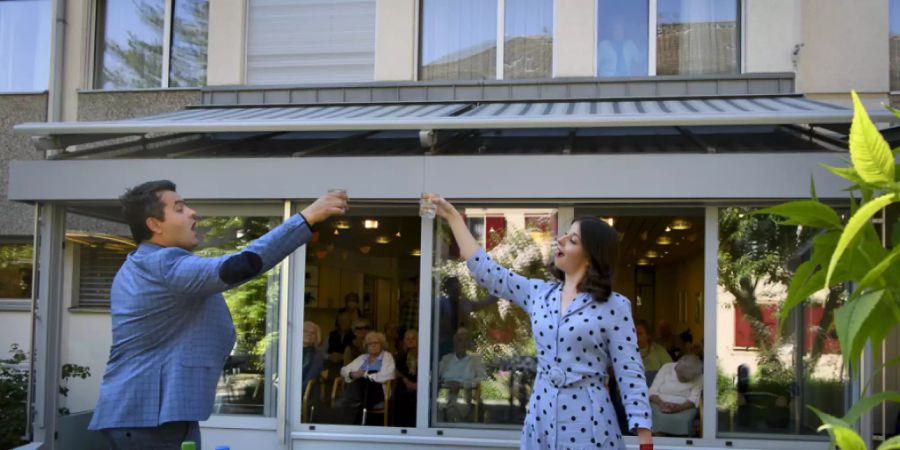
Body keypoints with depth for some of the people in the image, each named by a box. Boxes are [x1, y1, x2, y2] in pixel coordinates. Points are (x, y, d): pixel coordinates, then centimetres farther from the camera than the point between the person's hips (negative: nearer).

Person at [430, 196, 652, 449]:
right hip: (540, 418, 5)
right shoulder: (538, 294, 8)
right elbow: (486, 271, 11)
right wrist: (453, 216, 12)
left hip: (588, 423, -4)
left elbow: (631, 375, -7)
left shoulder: (614, 307, -5)